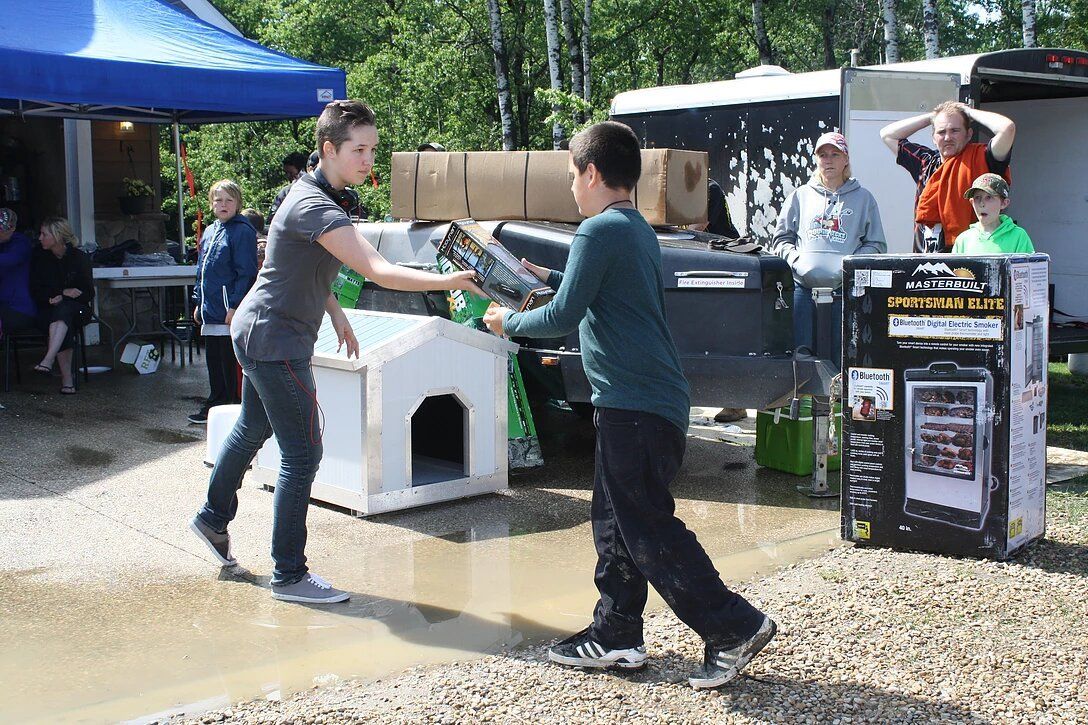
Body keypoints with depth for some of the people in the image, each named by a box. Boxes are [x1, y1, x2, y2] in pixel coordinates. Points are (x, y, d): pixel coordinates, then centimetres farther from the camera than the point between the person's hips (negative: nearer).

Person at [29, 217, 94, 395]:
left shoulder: (79, 258, -1)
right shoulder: (39, 258, 5)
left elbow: (88, 294, 0)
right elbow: (36, 292, 4)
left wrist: (61, 298, -12)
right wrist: (64, 292, -10)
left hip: (76, 309, -1)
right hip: (48, 310, 1)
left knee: (63, 308, -38)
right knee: (64, 328, -34)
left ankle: (48, 360, -55)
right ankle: (67, 379, -41)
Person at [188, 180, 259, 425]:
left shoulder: (242, 231, -10)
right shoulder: (209, 232, 15)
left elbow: (246, 273, -14)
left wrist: (235, 306, -19)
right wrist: (198, 302, 17)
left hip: (231, 312, -8)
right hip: (210, 311, 8)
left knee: (230, 362, -2)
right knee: (213, 361, 16)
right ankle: (214, 406, 26)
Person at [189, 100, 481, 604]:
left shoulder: (315, 194, 9)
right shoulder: (315, 208, -25)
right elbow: (378, 271, -36)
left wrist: (334, 311, 15)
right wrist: (448, 281, -44)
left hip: (255, 332, 11)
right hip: (276, 340, -11)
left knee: (252, 430, 26)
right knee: (302, 455, -7)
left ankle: (214, 518, 45)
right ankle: (289, 575, 2)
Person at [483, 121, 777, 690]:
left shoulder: (600, 230, -13)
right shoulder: (638, 229, 17)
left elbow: (563, 317, -15)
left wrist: (509, 321, 1)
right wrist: (547, 277, 31)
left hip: (634, 405, -10)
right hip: (643, 401, 10)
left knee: (649, 530, -6)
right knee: (614, 522, 15)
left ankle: (735, 627, -2)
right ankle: (615, 636, 22)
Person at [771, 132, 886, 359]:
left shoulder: (863, 198, 13)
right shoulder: (800, 196, 17)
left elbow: (876, 245, 9)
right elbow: (780, 239, 14)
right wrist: (796, 259, -5)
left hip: (845, 288, -1)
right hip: (803, 287, 1)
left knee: (842, 355, -4)